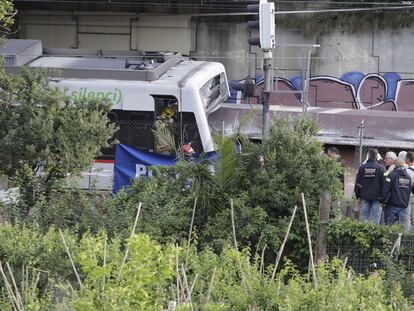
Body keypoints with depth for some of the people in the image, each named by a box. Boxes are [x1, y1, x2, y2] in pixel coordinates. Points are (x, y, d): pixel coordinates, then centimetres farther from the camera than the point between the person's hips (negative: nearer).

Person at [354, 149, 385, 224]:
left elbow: (357, 183, 6)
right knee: (376, 217, 0)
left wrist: (357, 195, 15)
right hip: (376, 197, -2)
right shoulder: (381, 168, -7)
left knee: (364, 216, 8)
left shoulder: (362, 167, 1)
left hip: (365, 196, 3)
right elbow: (383, 183, -5)